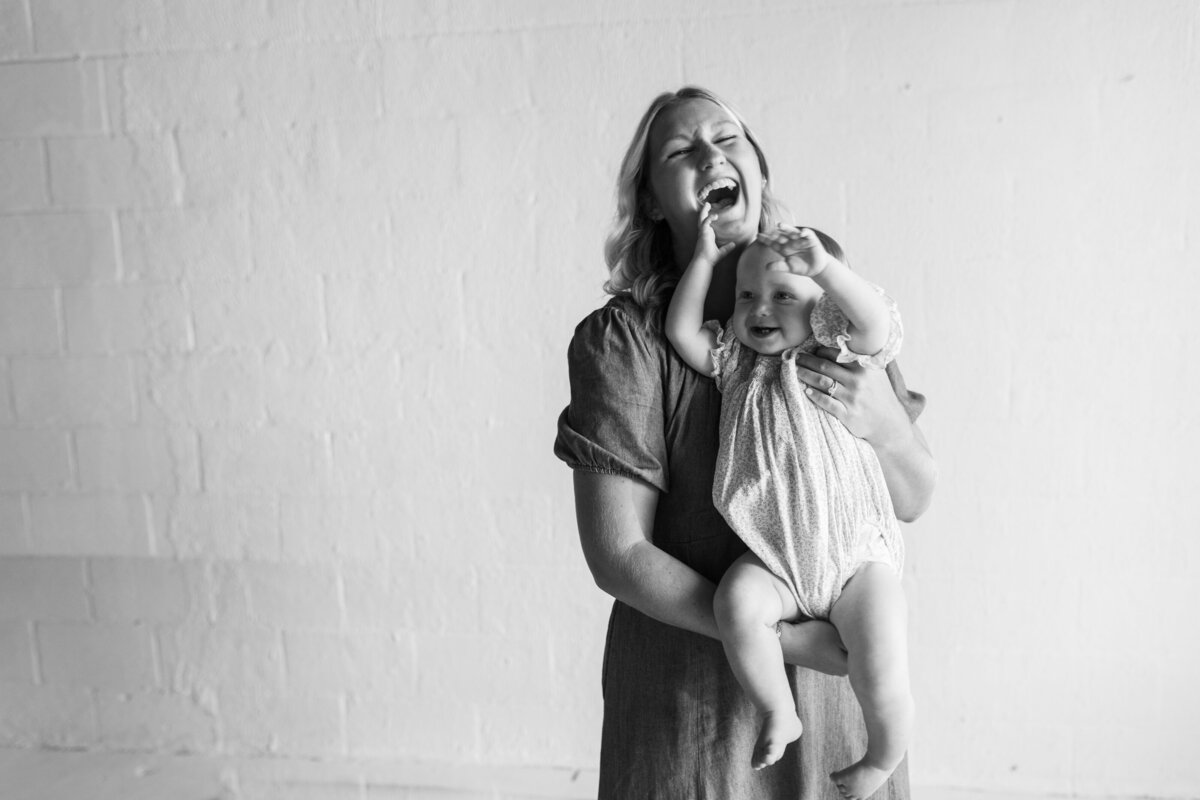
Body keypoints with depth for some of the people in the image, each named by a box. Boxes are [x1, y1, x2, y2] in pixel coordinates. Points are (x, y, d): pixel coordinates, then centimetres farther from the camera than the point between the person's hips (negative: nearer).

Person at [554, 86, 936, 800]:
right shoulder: (624, 337, -13)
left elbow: (916, 501, 4)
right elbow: (617, 556, -16)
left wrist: (885, 425, -16)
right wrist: (787, 636, -18)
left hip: (838, 679, 4)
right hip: (693, 696, -3)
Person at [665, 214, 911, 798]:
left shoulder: (838, 357, -2)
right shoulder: (736, 364, 8)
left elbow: (877, 324, -21)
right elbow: (680, 330, 0)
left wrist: (824, 265, -29)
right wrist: (706, 256, -1)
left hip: (856, 556, -2)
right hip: (773, 558, 3)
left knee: (880, 673, -14)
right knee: (737, 603, -29)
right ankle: (778, 712, -2)